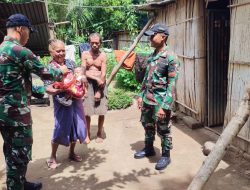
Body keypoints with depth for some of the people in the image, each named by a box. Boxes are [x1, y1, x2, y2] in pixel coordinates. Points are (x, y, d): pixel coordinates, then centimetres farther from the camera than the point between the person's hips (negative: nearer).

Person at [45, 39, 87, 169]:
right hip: (62, 103, -5)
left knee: (77, 126, 14)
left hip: (76, 100, 5)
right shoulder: (50, 68, -10)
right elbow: (48, 89, -15)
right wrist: (62, 90, -27)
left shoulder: (70, 63, 4)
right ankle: (52, 157, 23)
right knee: (61, 130, 2)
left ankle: (71, 153, 35)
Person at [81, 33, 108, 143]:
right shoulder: (85, 54, 0)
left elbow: (103, 74, -8)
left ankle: (99, 133, 19)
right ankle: (87, 134, 17)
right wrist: (96, 78, -19)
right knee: (86, 111, 1)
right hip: (88, 83, 0)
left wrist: (99, 91, -14)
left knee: (101, 111, 1)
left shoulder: (103, 56, -2)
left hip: (100, 84, 0)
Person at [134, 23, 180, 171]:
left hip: (160, 101, -8)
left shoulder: (171, 58, -17)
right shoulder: (152, 55, 8)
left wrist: (164, 106, -23)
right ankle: (149, 149, 42)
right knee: (147, 125, 21)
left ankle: (166, 156, 26)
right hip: (147, 99, 8)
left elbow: (172, 85, -20)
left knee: (163, 130, 7)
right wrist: (141, 95, 14)